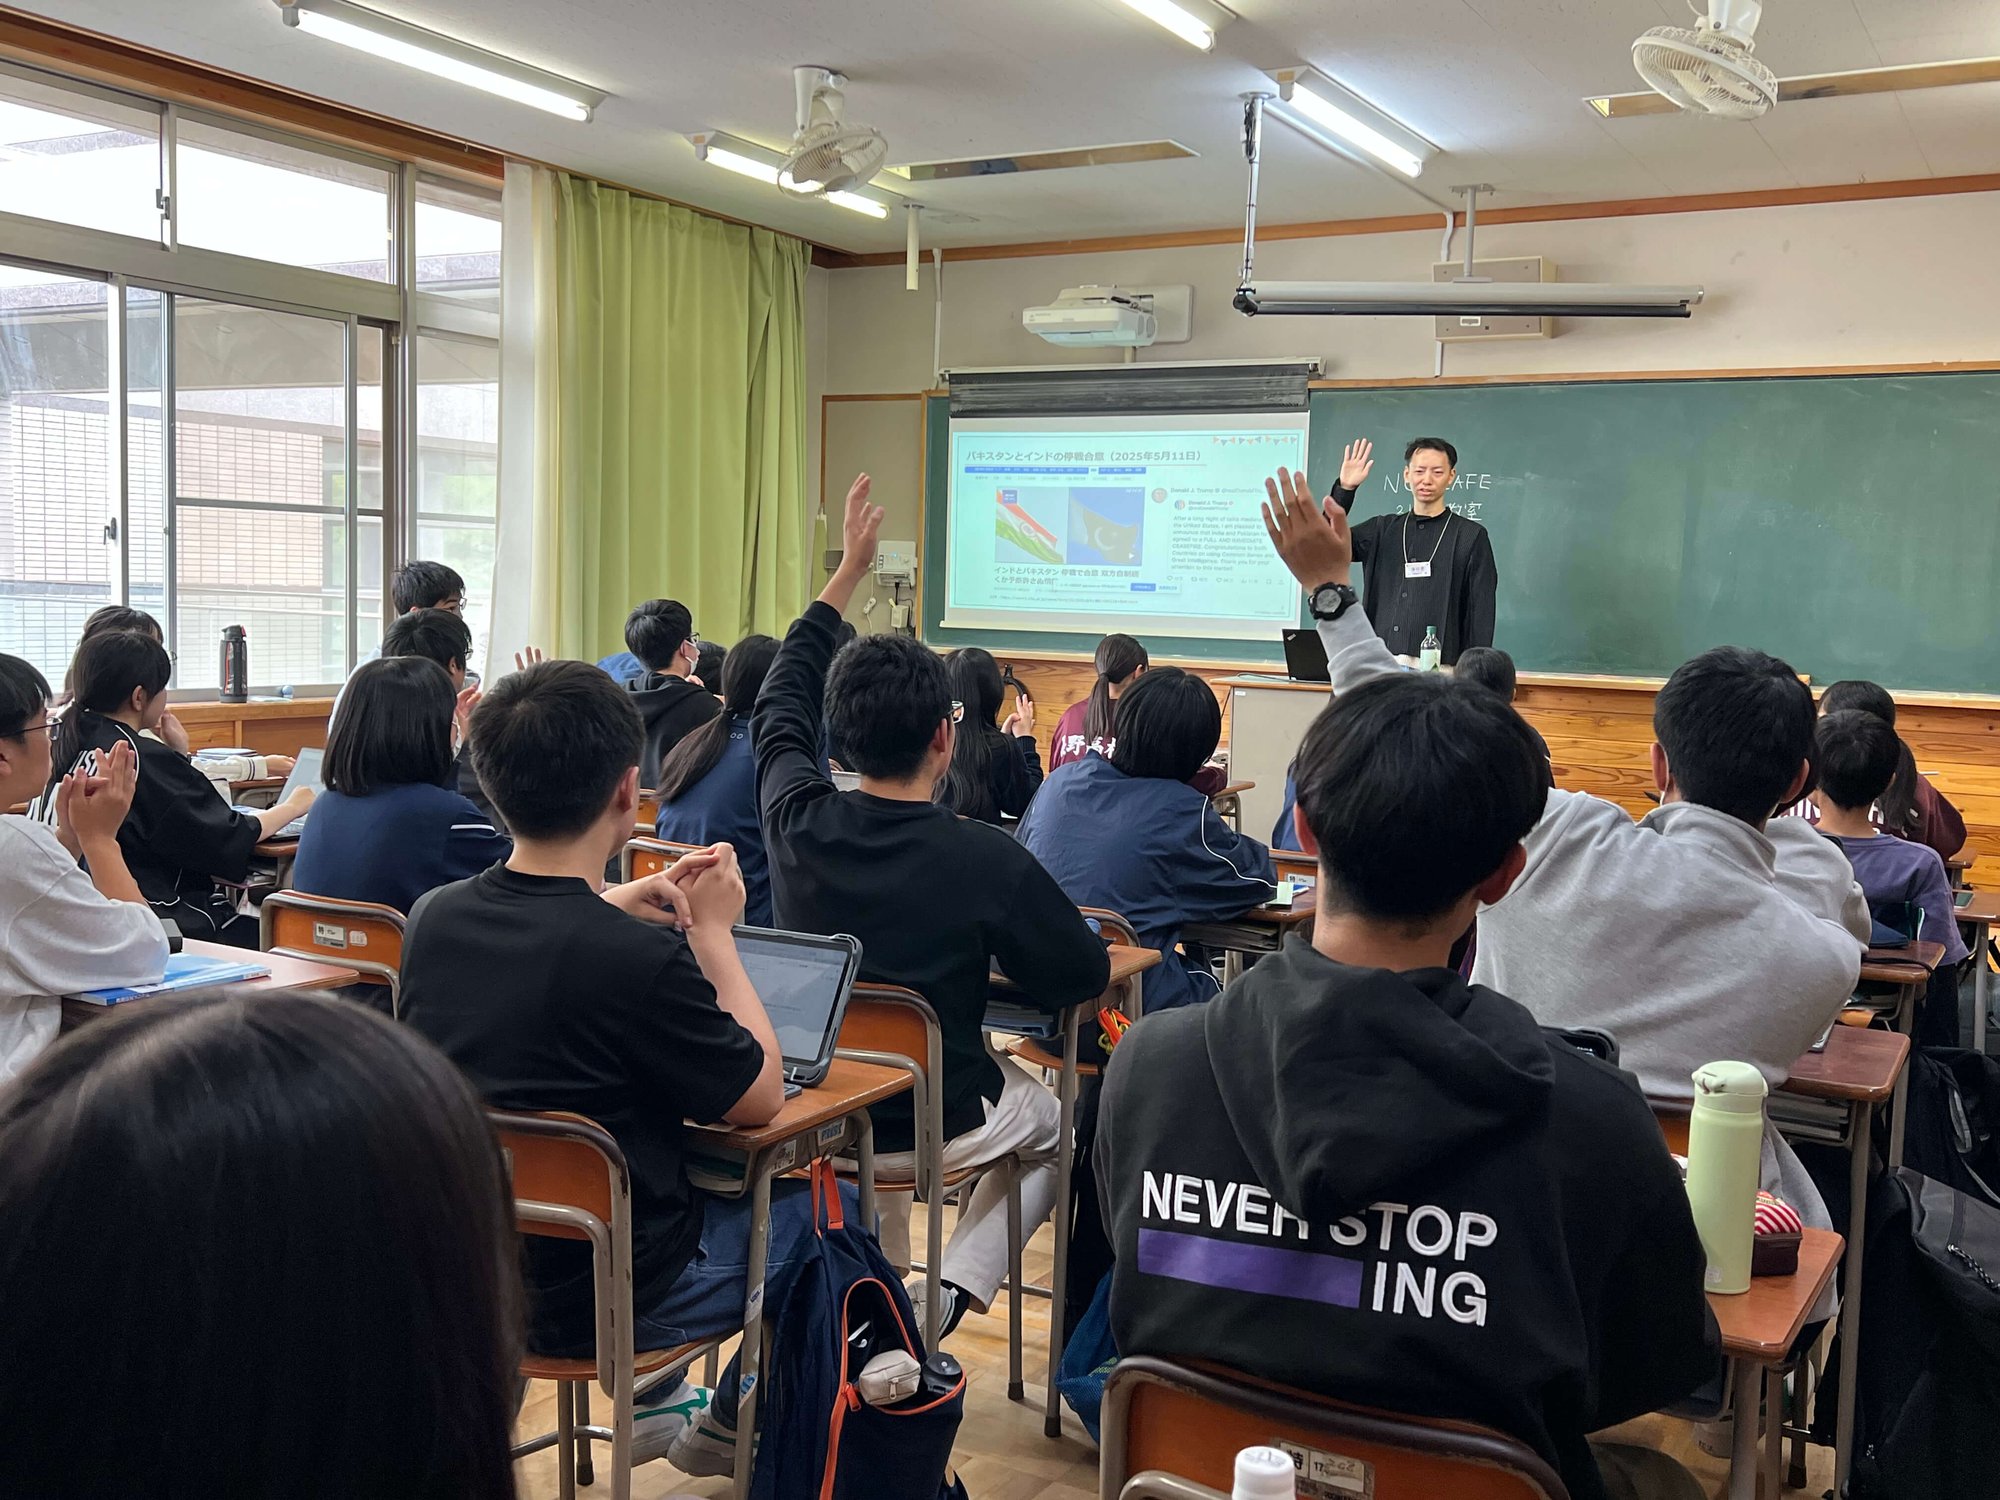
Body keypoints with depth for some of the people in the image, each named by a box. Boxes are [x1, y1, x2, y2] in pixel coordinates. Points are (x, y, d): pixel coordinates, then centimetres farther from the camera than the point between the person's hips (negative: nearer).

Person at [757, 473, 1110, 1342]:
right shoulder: (987, 863, -26)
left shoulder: (797, 821, -15)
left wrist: (847, 572, 11)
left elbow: (780, 702, 5)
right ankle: (948, 1299, 7)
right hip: (934, 1126, -4)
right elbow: (1083, 978, -13)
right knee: (1058, 1126, 28)